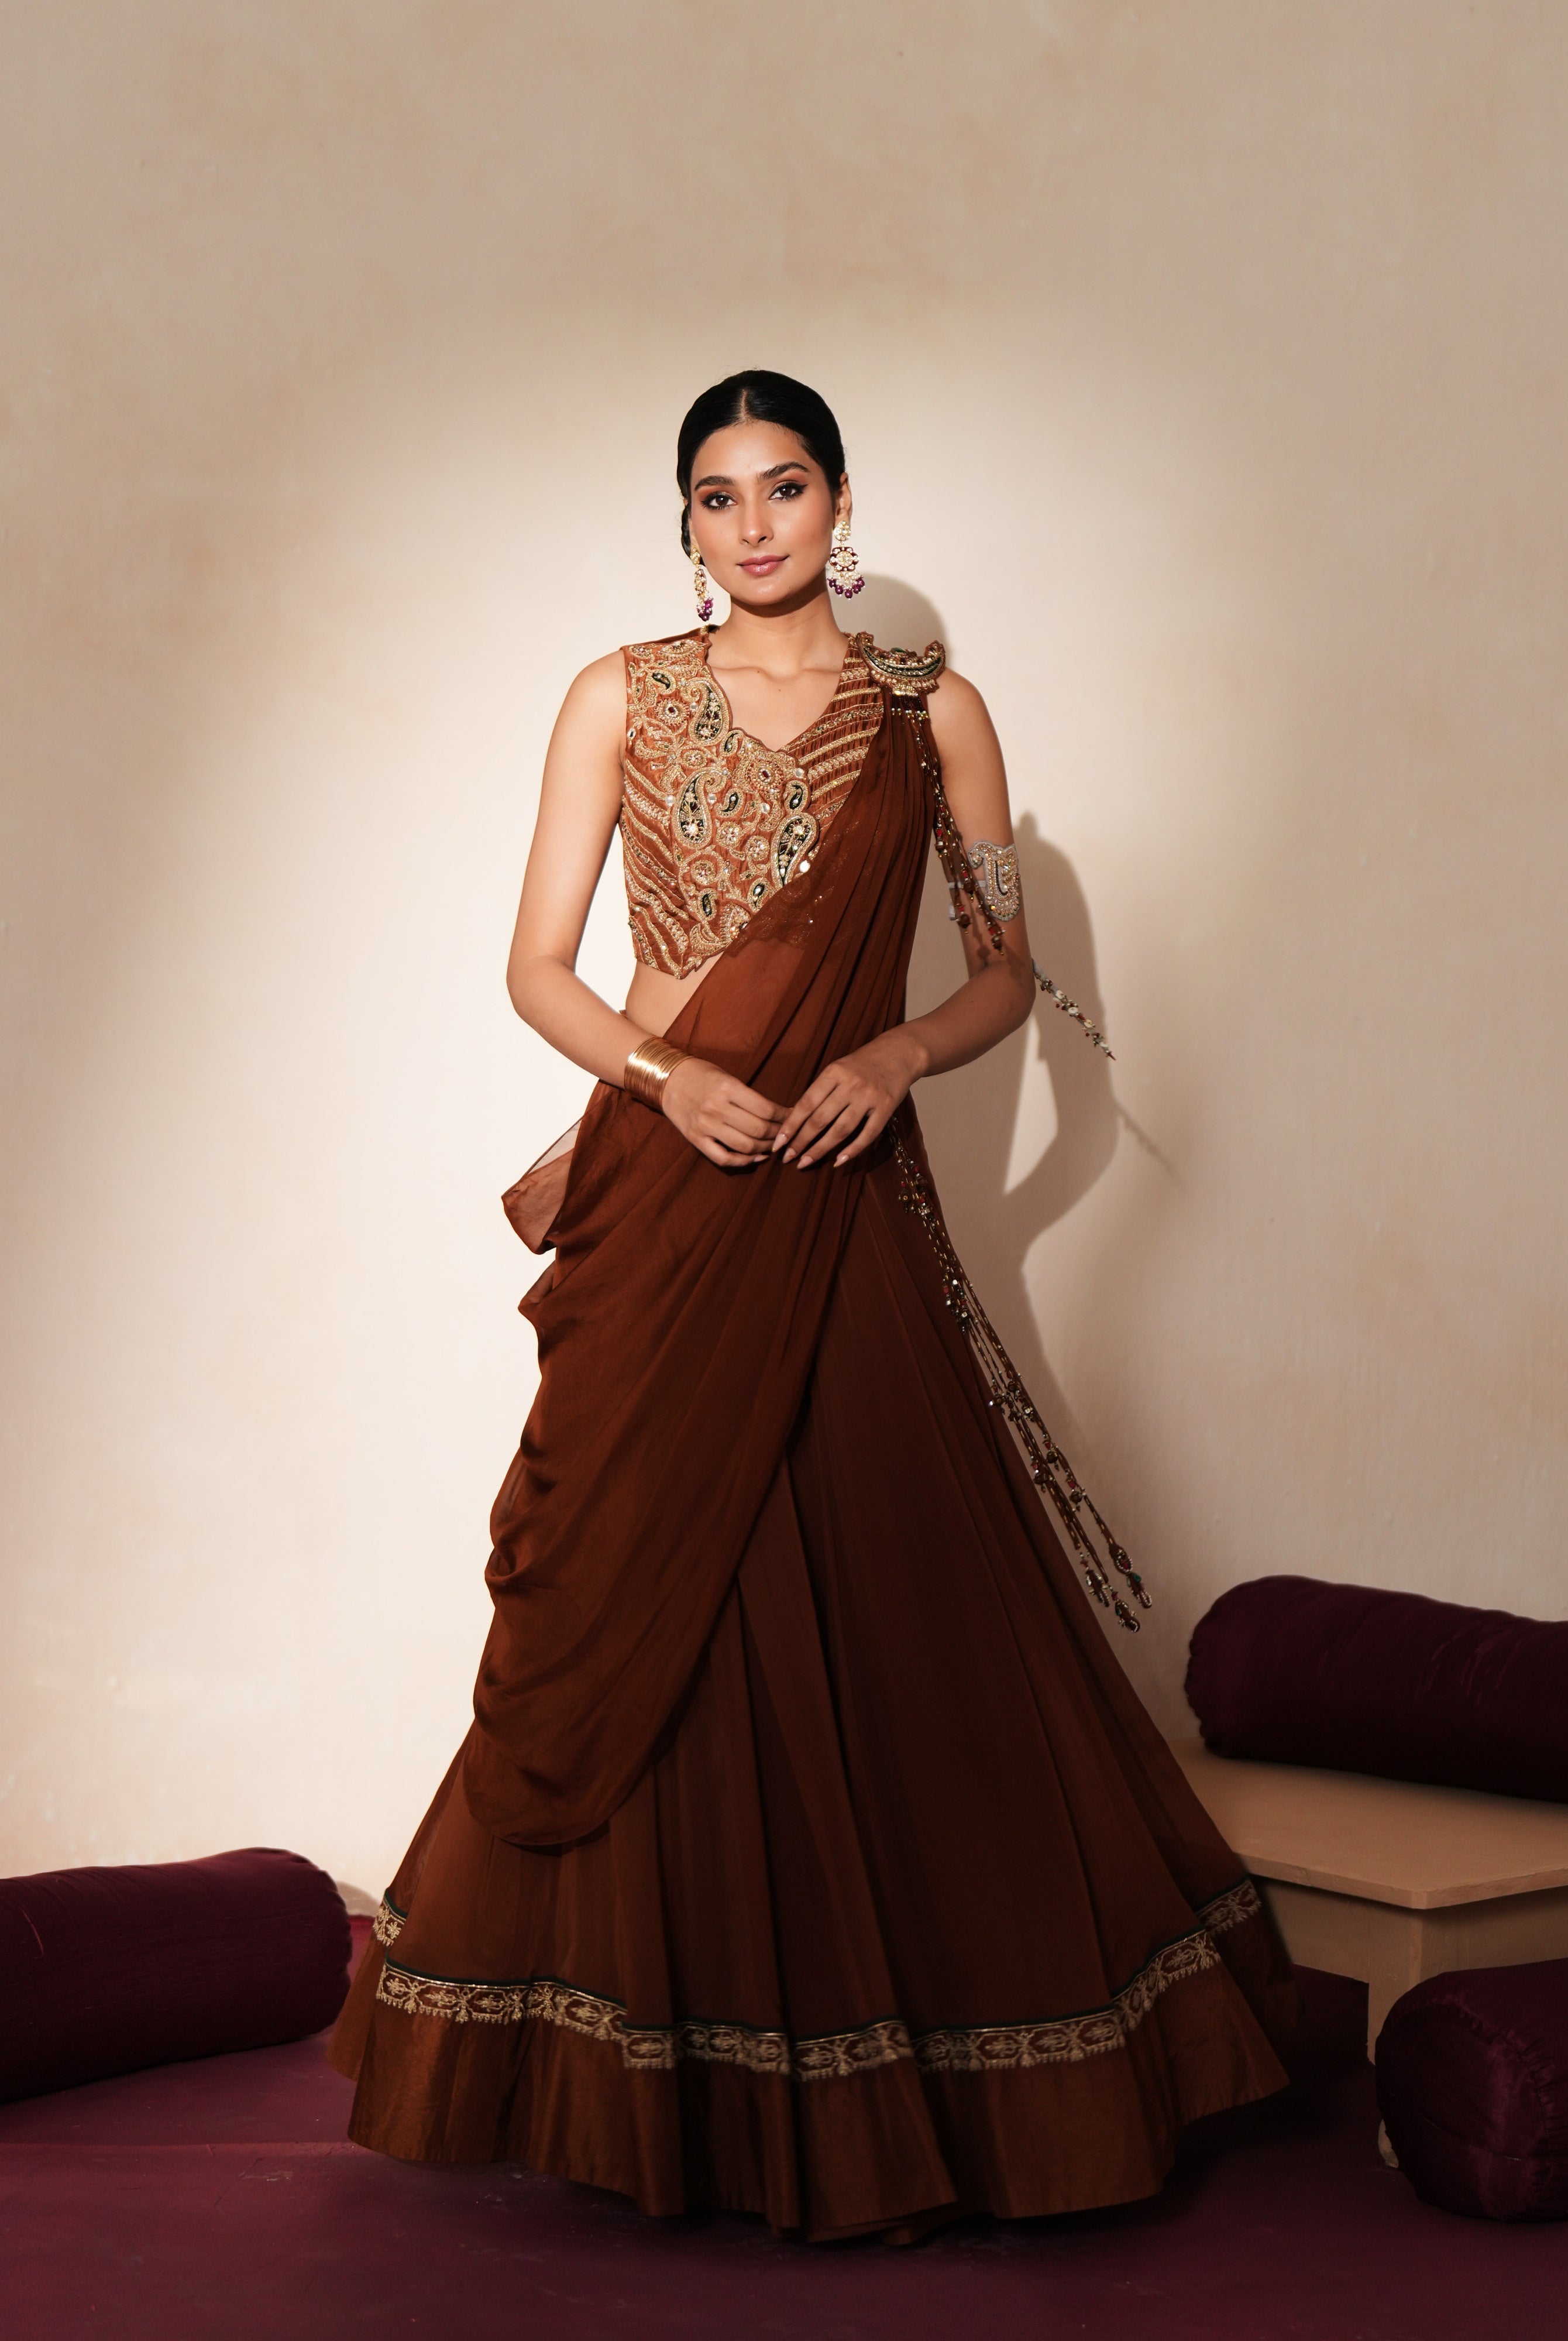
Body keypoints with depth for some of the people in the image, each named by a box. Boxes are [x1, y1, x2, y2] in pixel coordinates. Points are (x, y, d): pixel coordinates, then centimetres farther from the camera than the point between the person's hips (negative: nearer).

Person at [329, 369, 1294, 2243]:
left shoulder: (931, 711, 7)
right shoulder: (622, 699, 7)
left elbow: (1007, 975, 8)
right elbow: (537, 968, 4)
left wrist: (893, 1057, -11)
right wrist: (668, 1074, -13)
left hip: (845, 1202, 0)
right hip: (661, 1193, 0)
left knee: (887, 1618, -1)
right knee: (650, 1613, 0)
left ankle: (881, 2085, 14)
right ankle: (666, 2073, 14)